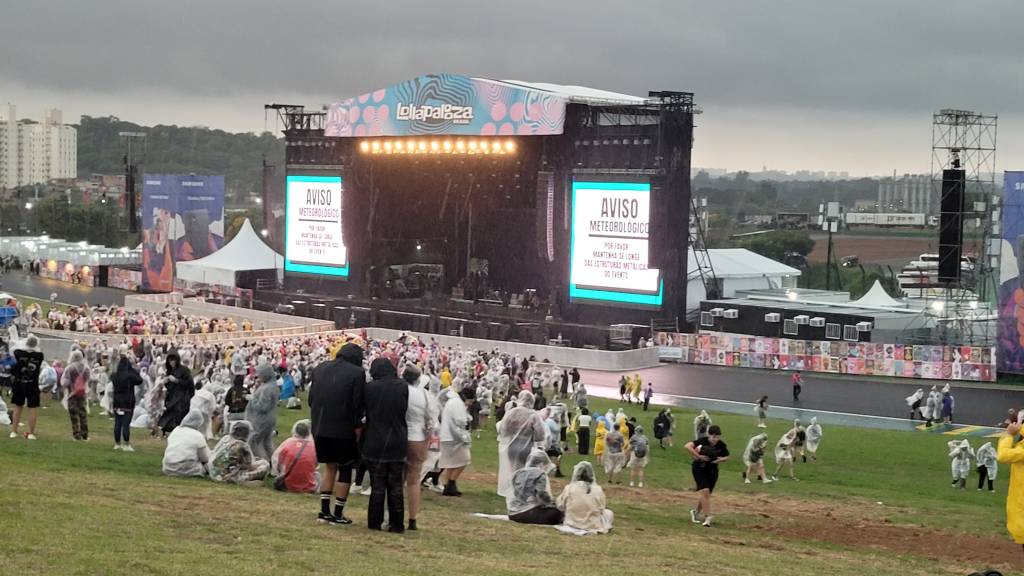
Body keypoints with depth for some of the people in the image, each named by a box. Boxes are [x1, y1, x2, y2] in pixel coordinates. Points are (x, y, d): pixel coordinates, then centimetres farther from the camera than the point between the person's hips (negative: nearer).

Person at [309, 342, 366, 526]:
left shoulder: (320, 369, 7)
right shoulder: (357, 373, -11)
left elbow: (311, 399, 11)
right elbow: (357, 405, -13)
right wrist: (357, 427, -4)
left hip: (320, 428, 5)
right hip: (344, 430, -5)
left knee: (329, 466, 19)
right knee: (345, 470, 8)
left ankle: (324, 511, 15)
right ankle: (338, 514, 9)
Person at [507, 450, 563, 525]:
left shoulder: (517, 473, 16)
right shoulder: (540, 474, -4)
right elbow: (542, 494, -16)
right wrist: (552, 502, 4)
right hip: (529, 514, -7)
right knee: (557, 513, 6)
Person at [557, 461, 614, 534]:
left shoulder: (569, 488, -12)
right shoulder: (598, 490, -13)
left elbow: (560, 506, -1)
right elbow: (601, 508, -1)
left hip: (572, 523, 1)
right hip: (593, 525, -1)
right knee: (609, 513, 25)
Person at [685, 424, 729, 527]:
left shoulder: (721, 445, -11)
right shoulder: (703, 441, -22)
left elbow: (727, 457, 6)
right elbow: (688, 446, -33)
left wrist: (721, 459, -16)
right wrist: (698, 456, -33)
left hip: (712, 470, 4)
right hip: (699, 469, -4)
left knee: (705, 494, 9)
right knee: (705, 491, -17)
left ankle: (696, 512, 34)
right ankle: (707, 517, -14)